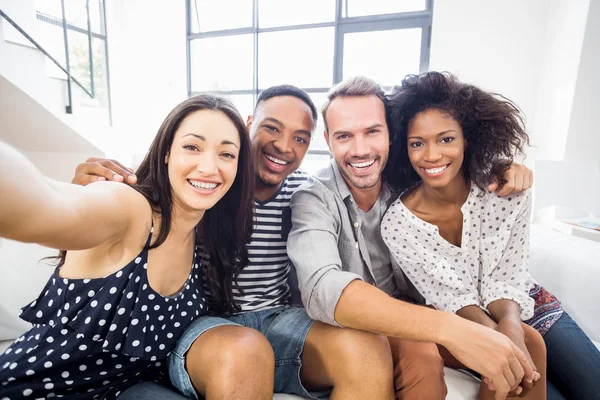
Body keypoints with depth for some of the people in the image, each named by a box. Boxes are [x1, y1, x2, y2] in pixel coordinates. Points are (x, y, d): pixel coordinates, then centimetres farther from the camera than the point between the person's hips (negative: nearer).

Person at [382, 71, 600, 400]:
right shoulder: (396, 225, -24)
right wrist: (496, 334, -30)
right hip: (466, 325, -2)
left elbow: (506, 280, -12)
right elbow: (450, 297, -14)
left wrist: (510, 323, -30)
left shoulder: (509, 191, -17)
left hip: (523, 307, 3)